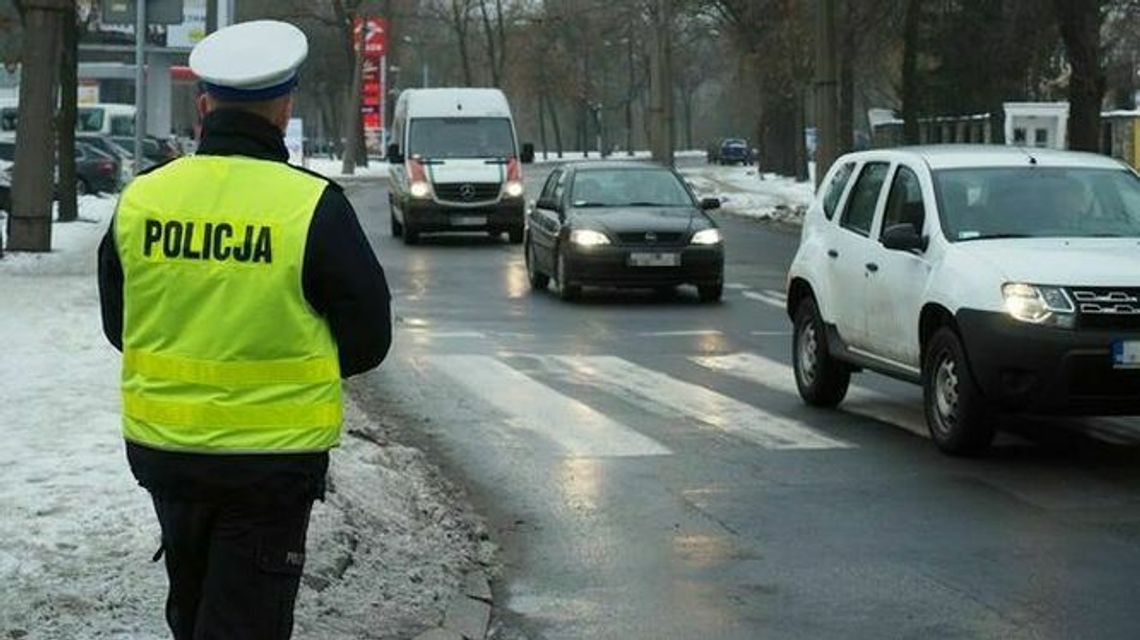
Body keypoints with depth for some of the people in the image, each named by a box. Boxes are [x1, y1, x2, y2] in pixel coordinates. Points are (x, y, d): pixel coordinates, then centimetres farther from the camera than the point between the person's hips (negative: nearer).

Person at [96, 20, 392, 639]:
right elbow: (368, 338, -8)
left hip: (162, 448, 4)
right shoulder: (313, 205, -15)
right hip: (272, 455, -4)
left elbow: (118, 326, 8)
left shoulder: (140, 199, -4)